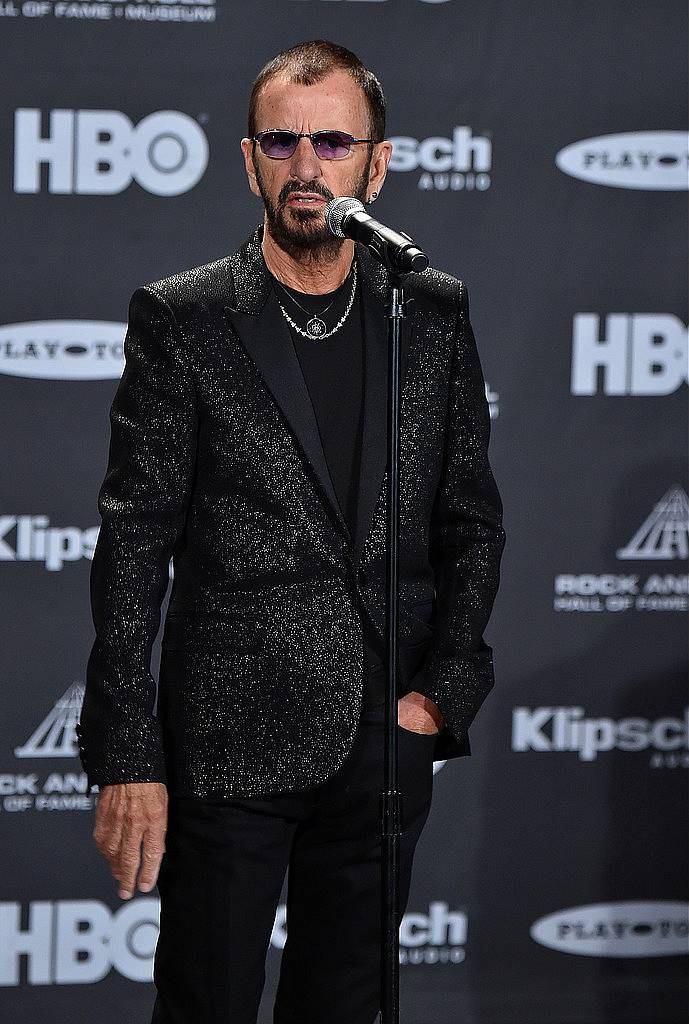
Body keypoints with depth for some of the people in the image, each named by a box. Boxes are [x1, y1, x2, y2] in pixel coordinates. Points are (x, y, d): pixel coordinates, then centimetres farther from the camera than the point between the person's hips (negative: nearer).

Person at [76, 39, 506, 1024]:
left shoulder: (435, 314, 7)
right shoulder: (179, 320, -2)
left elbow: (473, 520, 13)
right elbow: (134, 547, -4)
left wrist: (448, 691, 0)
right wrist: (127, 759, -9)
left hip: (387, 746, 3)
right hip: (229, 747, -3)